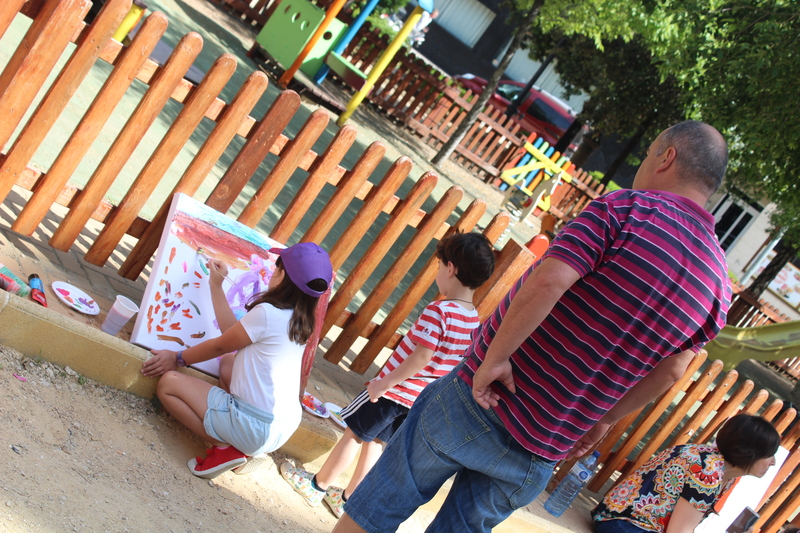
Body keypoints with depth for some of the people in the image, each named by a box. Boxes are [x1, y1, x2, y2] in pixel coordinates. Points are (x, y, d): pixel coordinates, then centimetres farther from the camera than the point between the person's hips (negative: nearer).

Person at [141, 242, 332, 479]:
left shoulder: (267, 313, -17)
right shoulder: (300, 322, 7)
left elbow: (220, 345, -3)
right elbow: (233, 331, 13)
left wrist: (178, 358, 12)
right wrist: (216, 286, 23)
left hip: (255, 428, -8)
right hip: (283, 430, 8)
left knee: (168, 382, 1)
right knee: (228, 362, 29)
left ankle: (225, 448, -6)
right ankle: (249, 449, 14)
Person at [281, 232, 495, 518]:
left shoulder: (439, 310, -23)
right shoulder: (473, 320, 0)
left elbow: (422, 357, -27)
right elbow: (451, 363, 7)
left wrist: (383, 383, -19)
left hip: (394, 390, -7)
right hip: (419, 399, 7)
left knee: (354, 433, 10)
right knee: (374, 441, 20)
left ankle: (316, 485, 25)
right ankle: (347, 500, 28)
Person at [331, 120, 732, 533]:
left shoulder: (629, 208, -14)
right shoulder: (719, 285, 3)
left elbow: (546, 282, -28)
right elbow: (669, 371, 10)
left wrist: (494, 358, -20)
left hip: (479, 401, -5)